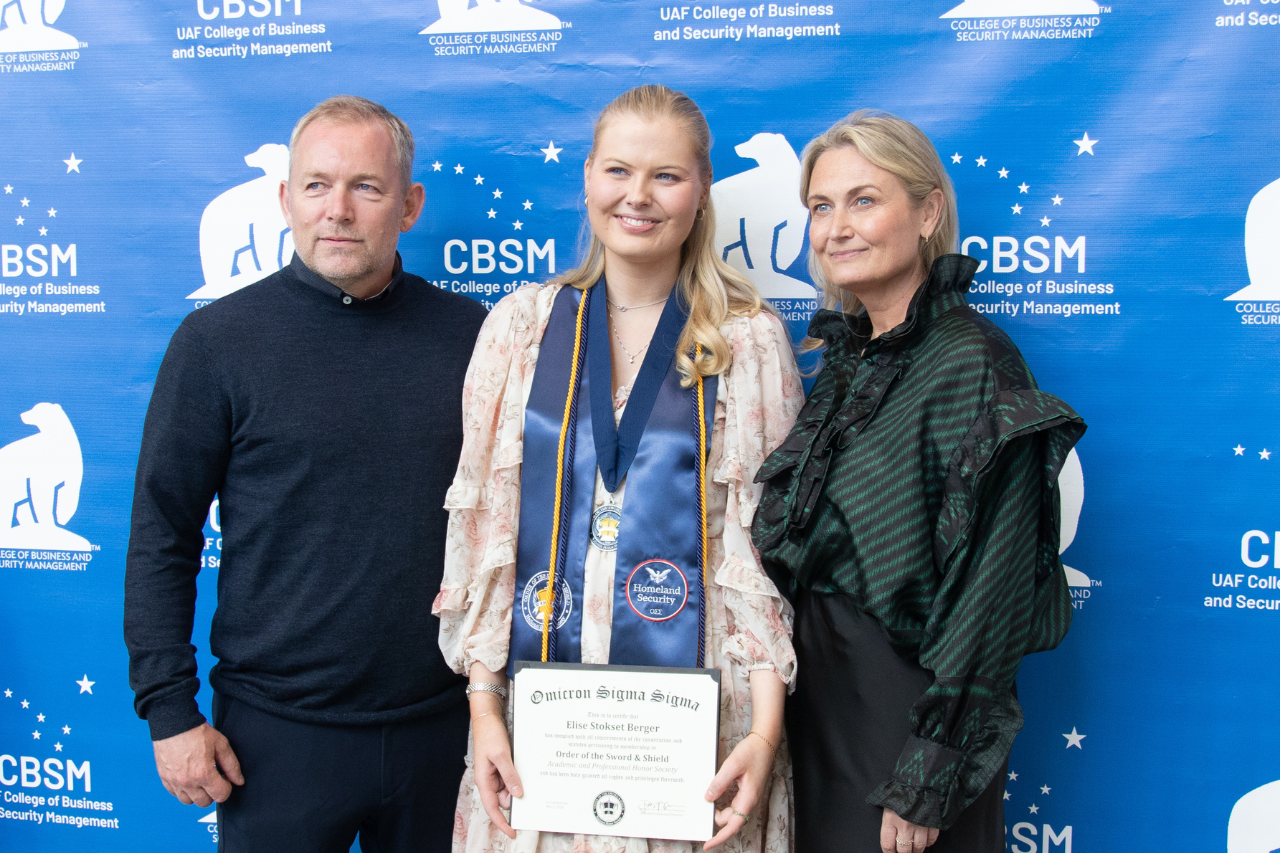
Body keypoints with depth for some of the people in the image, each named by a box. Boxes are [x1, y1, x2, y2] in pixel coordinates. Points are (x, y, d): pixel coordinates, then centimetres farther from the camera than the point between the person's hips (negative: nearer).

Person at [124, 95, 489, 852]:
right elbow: (161, 539, -3)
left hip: (442, 728, 2)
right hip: (277, 733, -2)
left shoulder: (472, 334, 1)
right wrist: (170, 709, -6)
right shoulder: (218, 339, -4)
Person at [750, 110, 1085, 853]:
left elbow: (986, 592, -20)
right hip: (819, 699, 7)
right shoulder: (848, 360, 7)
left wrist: (927, 783, -19)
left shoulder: (971, 363, -17)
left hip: (906, 704, -7)